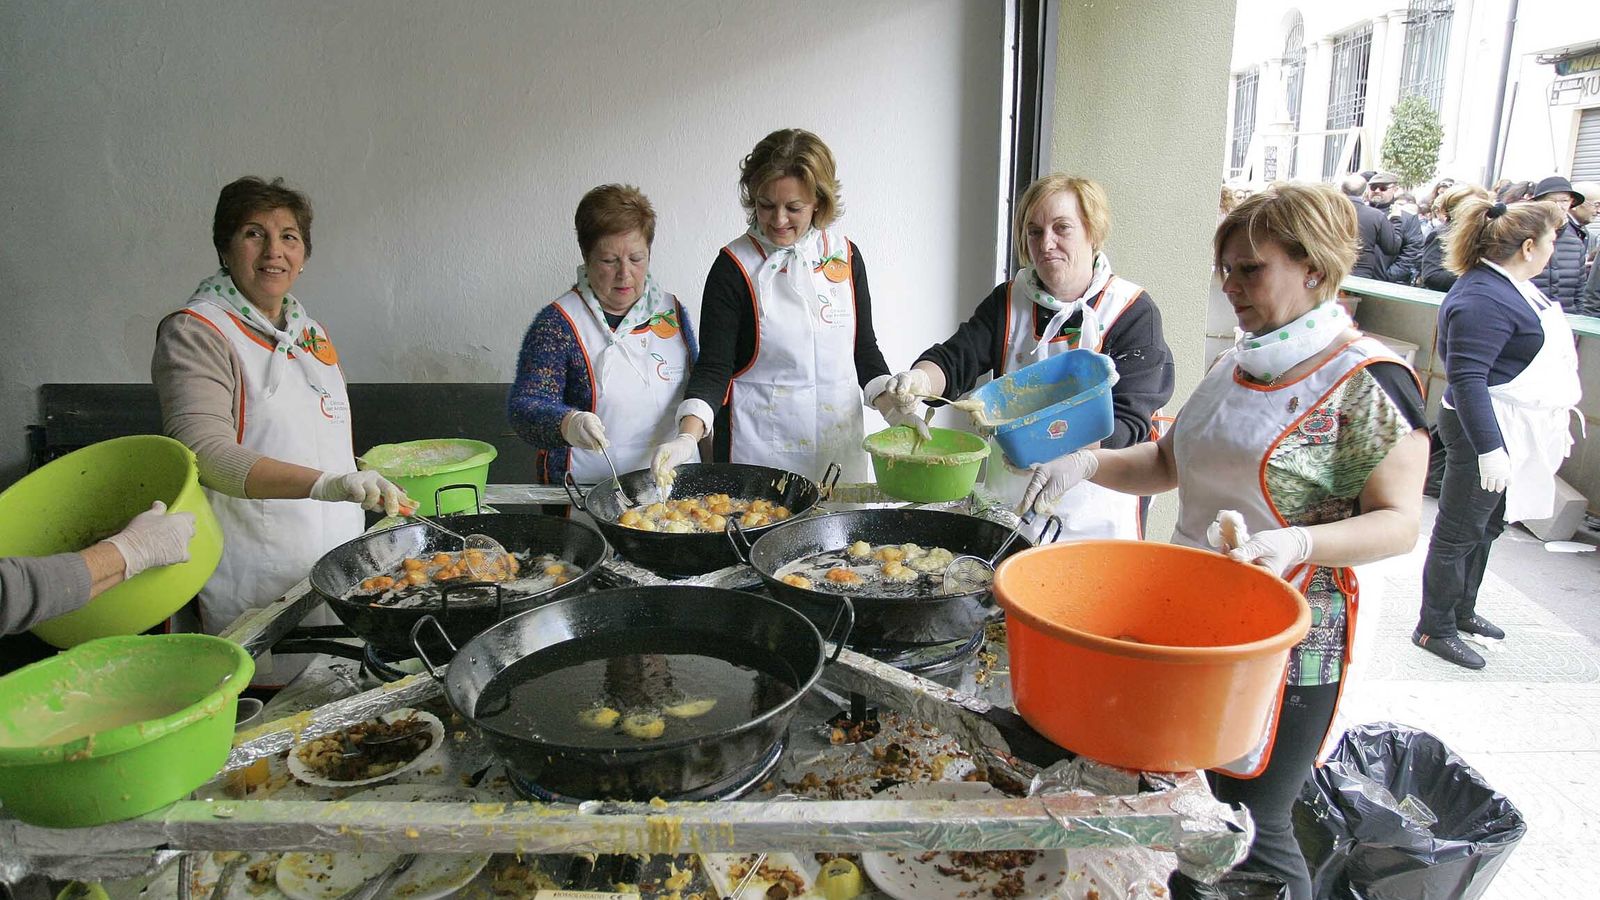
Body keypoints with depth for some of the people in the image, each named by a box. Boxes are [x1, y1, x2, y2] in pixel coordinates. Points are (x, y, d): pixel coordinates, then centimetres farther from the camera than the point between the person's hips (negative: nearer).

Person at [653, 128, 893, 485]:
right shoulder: (735, 266, -9)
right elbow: (713, 367, -11)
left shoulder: (845, 254, 3)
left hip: (839, 443, 4)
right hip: (759, 447, -3)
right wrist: (688, 436, -26)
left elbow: (864, 349, 12)